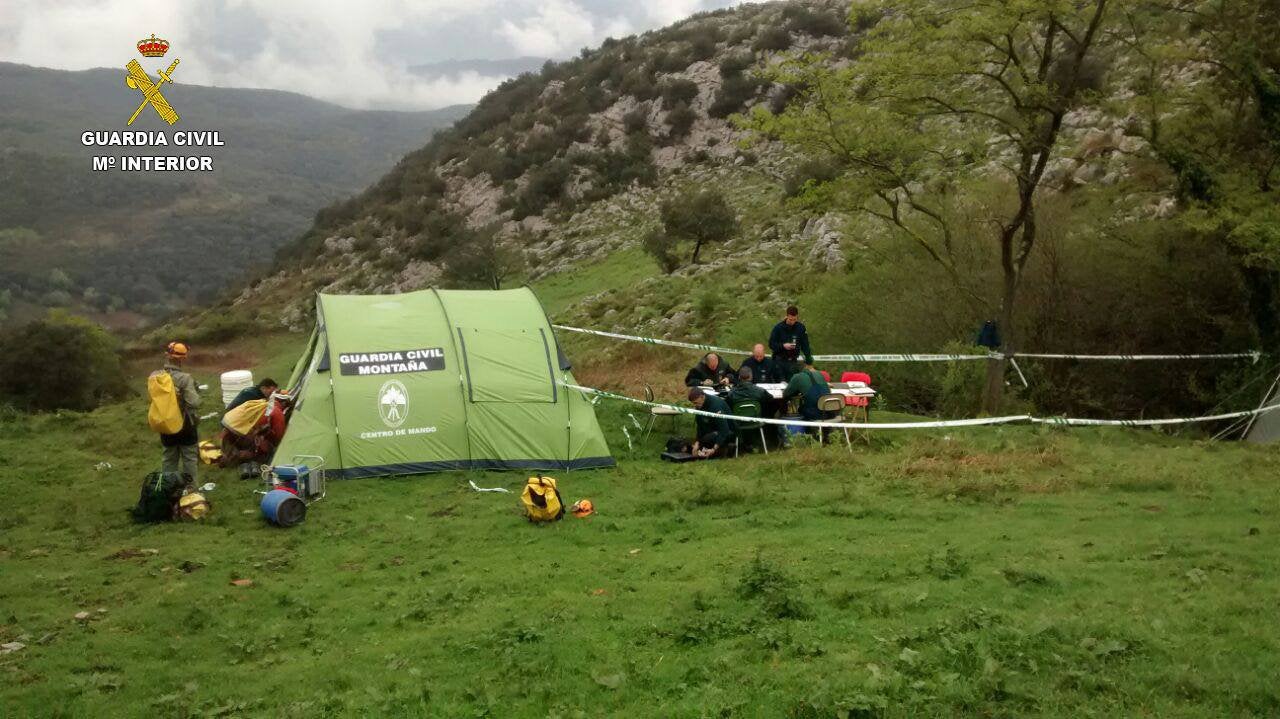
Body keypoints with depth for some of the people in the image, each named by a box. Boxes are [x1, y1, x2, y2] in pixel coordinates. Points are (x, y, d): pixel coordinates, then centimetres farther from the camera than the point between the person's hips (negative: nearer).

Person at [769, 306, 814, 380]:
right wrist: (783, 346, -21)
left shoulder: (800, 327, -1)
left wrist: (809, 360, -5)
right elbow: (771, 344, -6)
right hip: (779, 360, -2)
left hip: (793, 361, 2)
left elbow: (805, 345, 1)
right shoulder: (778, 327, -7)